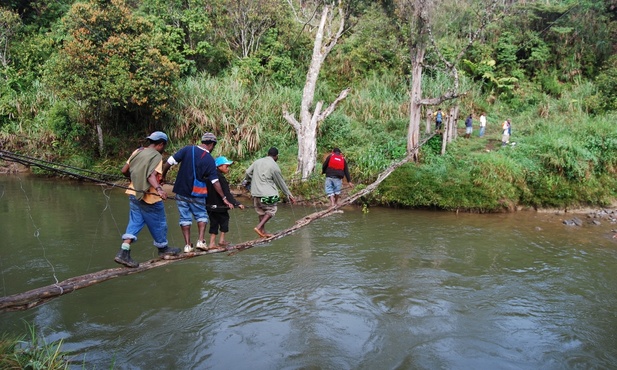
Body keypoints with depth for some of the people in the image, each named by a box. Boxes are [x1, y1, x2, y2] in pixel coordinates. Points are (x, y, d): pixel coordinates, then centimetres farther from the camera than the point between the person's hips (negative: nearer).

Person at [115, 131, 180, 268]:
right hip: (149, 197, -7)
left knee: (135, 222, 10)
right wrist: (158, 189, -41)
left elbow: (124, 171, 10)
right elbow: (151, 176, -27)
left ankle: (123, 253, -3)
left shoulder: (137, 152, 7)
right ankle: (163, 249, 30)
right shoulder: (157, 156, -13)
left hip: (134, 194, 7)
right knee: (158, 223, 12)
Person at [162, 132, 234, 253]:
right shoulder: (209, 160, -7)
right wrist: (224, 198, -2)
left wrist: (162, 176, 6)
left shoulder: (187, 149, -4)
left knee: (185, 218, 11)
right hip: (196, 194, -2)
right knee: (201, 215, 17)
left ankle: (187, 245, 11)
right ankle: (201, 241, 4)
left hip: (181, 192, 2)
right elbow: (215, 182, -8)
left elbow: (169, 162, -9)